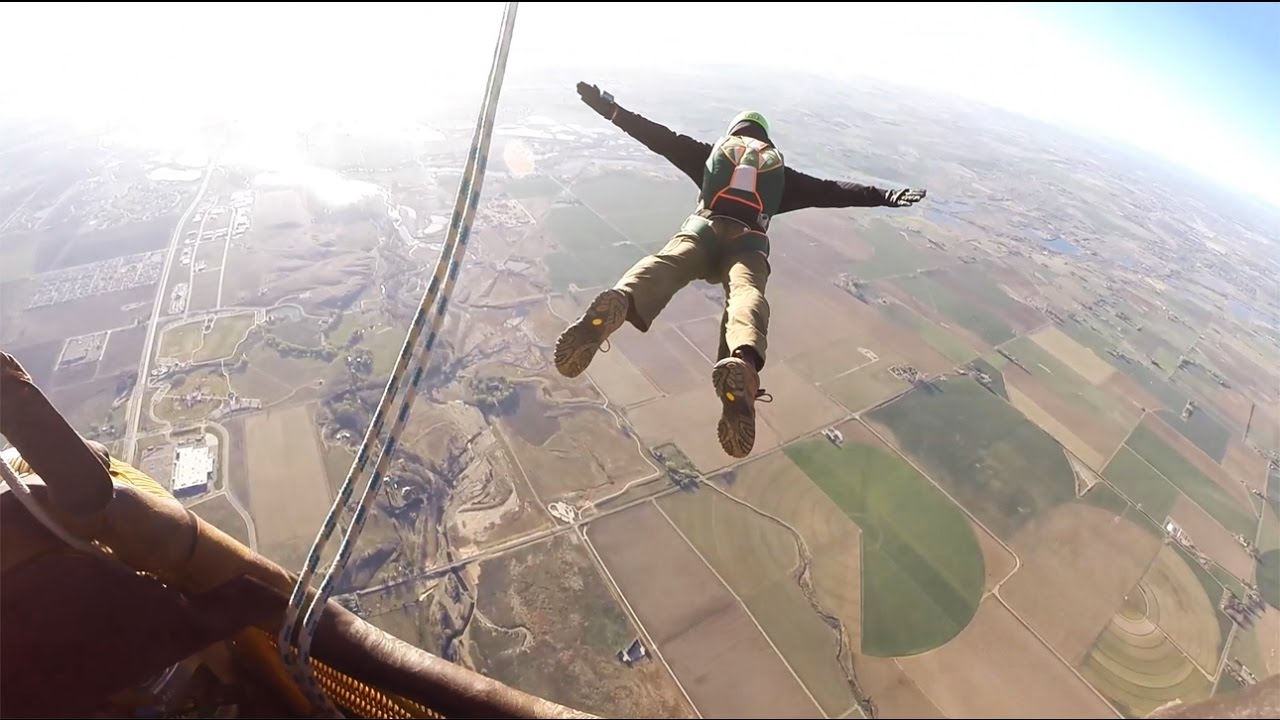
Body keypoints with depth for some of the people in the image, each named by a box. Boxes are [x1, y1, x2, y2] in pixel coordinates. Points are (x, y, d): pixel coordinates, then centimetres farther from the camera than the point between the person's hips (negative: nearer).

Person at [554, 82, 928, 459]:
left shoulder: (713, 152, 33)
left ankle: (618, 304, -62)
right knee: (746, 292, -29)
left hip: (704, 226, 1)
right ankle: (743, 362, -62)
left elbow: (662, 138, 27)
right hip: (749, 241, 0)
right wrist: (884, 197, 31)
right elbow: (830, 190, 28)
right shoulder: (780, 170, 34)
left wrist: (610, 109, 31)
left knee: (665, 265, -27)